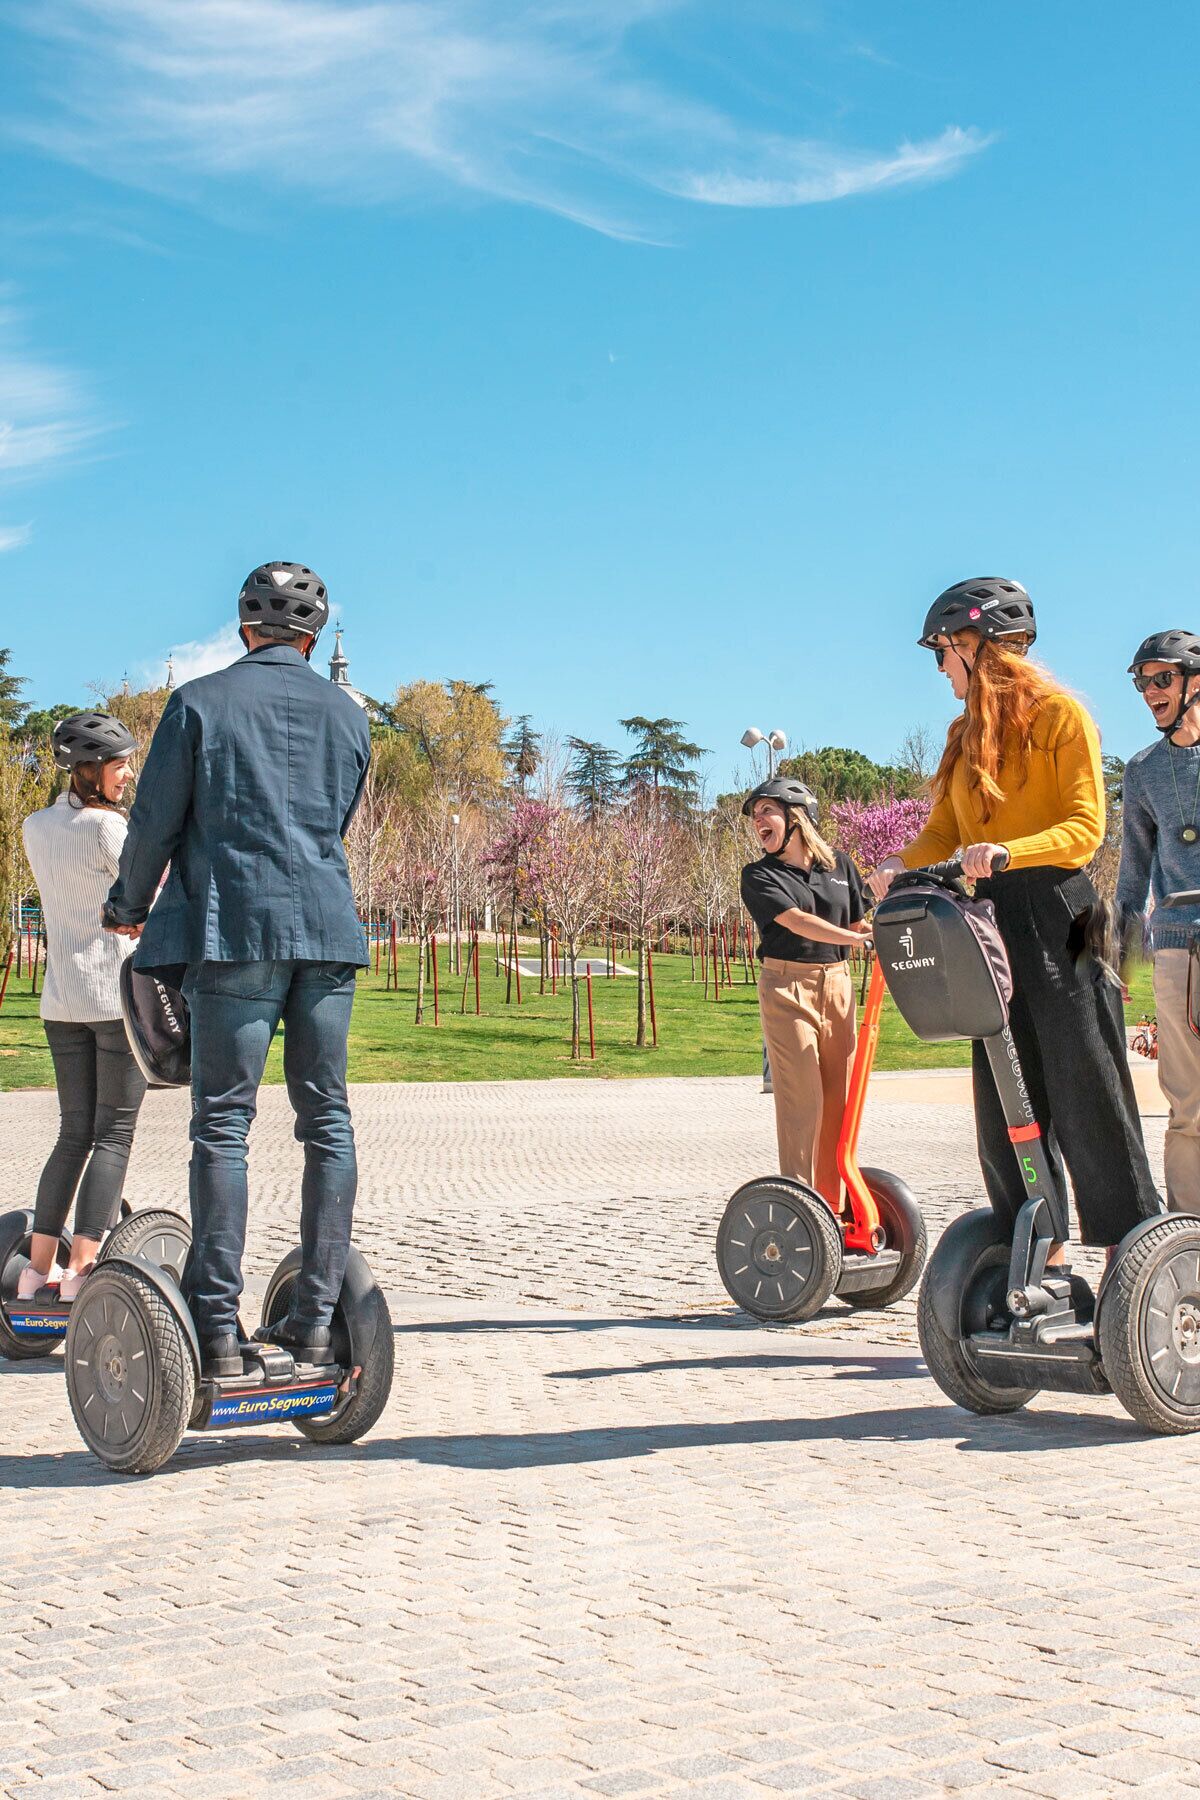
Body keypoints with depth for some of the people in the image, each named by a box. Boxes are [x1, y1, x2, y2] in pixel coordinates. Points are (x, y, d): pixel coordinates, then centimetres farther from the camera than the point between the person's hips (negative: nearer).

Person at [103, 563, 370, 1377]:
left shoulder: (200, 701, 2)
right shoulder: (347, 713, 13)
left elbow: (155, 821, 3)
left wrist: (129, 906, 20)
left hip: (234, 930, -3)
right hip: (329, 929, 3)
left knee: (223, 1124, -2)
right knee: (327, 1121, 7)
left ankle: (217, 1328, -4)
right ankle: (316, 1317, 8)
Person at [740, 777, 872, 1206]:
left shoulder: (839, 865, 12)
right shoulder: (759, 875, -1)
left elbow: (858, 923, 16)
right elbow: (797, 922, -14)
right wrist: (858, 938, -24)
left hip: (837, 983, 4)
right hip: (786, 987, -4)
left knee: (839, 1095, 3)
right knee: (801, 1097, -9)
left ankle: (835, 1202, 9)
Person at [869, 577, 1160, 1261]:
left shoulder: (1061, 714, -3)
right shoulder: (966, 733, 20)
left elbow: (1085, 827, -10)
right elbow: (944, 832, 14)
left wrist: (1007, 851, -26)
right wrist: (902, 866, -6)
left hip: (1055, 915, -7)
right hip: (988, 922, 7)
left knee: (1083, 1088, -7)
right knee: (1005, 1102, 4)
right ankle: (1046, 1255, 10)